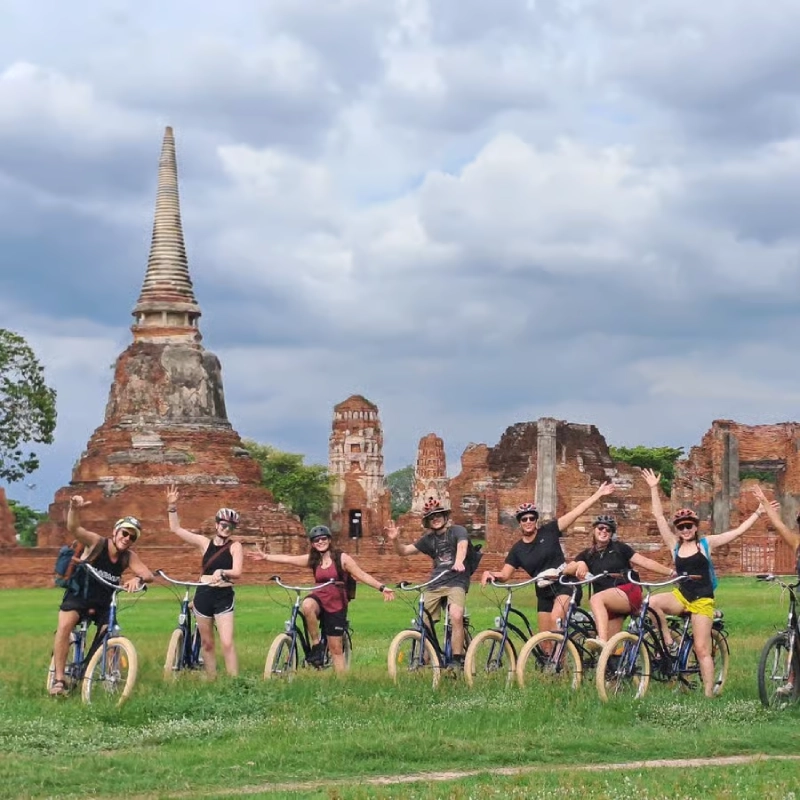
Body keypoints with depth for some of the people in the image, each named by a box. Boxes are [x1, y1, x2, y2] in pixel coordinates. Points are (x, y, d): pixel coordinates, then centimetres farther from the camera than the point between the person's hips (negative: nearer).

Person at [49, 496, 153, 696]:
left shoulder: (128, 557, -7)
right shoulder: (97, 543, -17)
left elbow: (148, 574, -20)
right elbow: (73, 528, -35)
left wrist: (138, 579, -45)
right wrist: (74, 509, -57)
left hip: (103, 604, 4)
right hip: (78, 596, -4)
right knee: (65, 625, -29)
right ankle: (58, 679, -27)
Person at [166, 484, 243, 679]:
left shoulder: (235, 546, -2)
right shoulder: (204, 542, 6)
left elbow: (237, 572, -15)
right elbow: (176, 529, 6)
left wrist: (222, 572, -35)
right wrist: (172, 507, -4)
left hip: (224, 597, -4)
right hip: (203, 595, 4)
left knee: (227, 643, -13)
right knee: (206, 643, 9)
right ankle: (211, 681, 16)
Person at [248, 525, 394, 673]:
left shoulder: (342, 558, -3)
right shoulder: (313, 559, 7)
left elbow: (362, 575, -5)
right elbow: (288, 559, 7)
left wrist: (382, 587, -14)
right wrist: (266, 557, 2)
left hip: (336, 603, -2)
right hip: (320, 598, 2)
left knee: (336, 648, -2)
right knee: (307, 605, -36)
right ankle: (316, 645, -22)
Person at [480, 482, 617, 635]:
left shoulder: (549, 531, -5)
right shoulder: (517, 549, 4)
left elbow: (576, 512, -9)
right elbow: (504, 575, 1)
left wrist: (599, 494, -14)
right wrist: (490, 573, -22)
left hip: (564, 585, -5)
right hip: (544, 593, 5)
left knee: (555, 620, -31)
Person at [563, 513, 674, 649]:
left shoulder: (619, 548, 7)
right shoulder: (587, 555, 16)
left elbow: (645, 562, 2)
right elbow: (567, 570, 4)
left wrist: (670, 572, -7)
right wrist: (580, 564, -17)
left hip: (628, 592, -5)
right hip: (609, 607, 5)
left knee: (596, 599, -33)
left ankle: (602, 641, -51)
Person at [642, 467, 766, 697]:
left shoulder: (706, 544, -1)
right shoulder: (675, 546, 5)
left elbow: (739, 531, -2)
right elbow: (659, 516, 4)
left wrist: (757, 513, -7)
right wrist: (654, 488, 2)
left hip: (702, 600, -3)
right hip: (681, 597, 3)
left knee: (702, 649, -6)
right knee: (652, 602, -26)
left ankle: (709, 693, -2)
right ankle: (668, 641, -9)